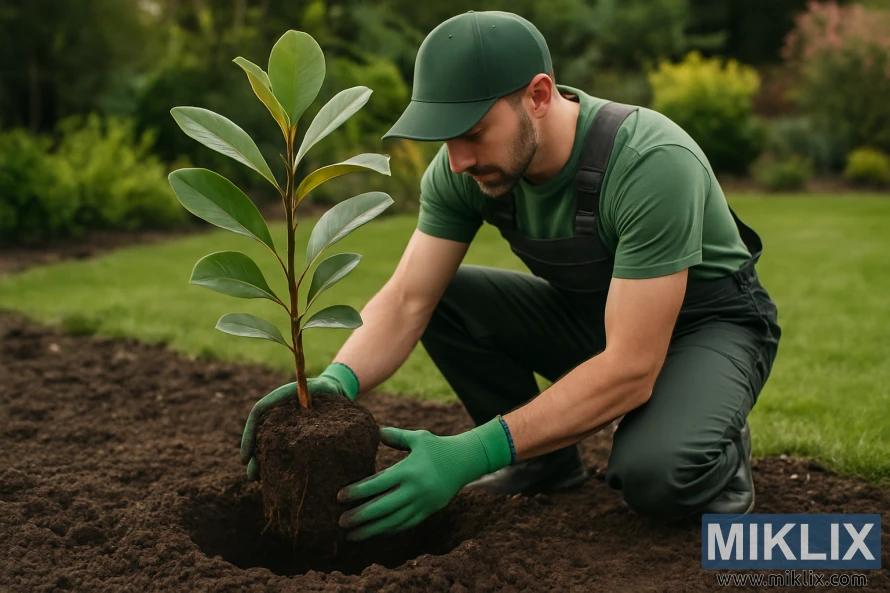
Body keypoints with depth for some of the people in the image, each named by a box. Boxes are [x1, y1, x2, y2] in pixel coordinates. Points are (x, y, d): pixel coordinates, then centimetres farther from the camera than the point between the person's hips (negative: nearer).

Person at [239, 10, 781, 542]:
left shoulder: (653, 164, -35)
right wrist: (337, 382, -38)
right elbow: (407, 302, -17)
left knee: (655, 476, -35)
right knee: (443, 299, -15)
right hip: (591, 313, 6)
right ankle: (547, 459, 1)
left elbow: (631, 370, -38)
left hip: (712, 319, -5)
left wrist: (475, 454, -44)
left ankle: (719, 449, 1)